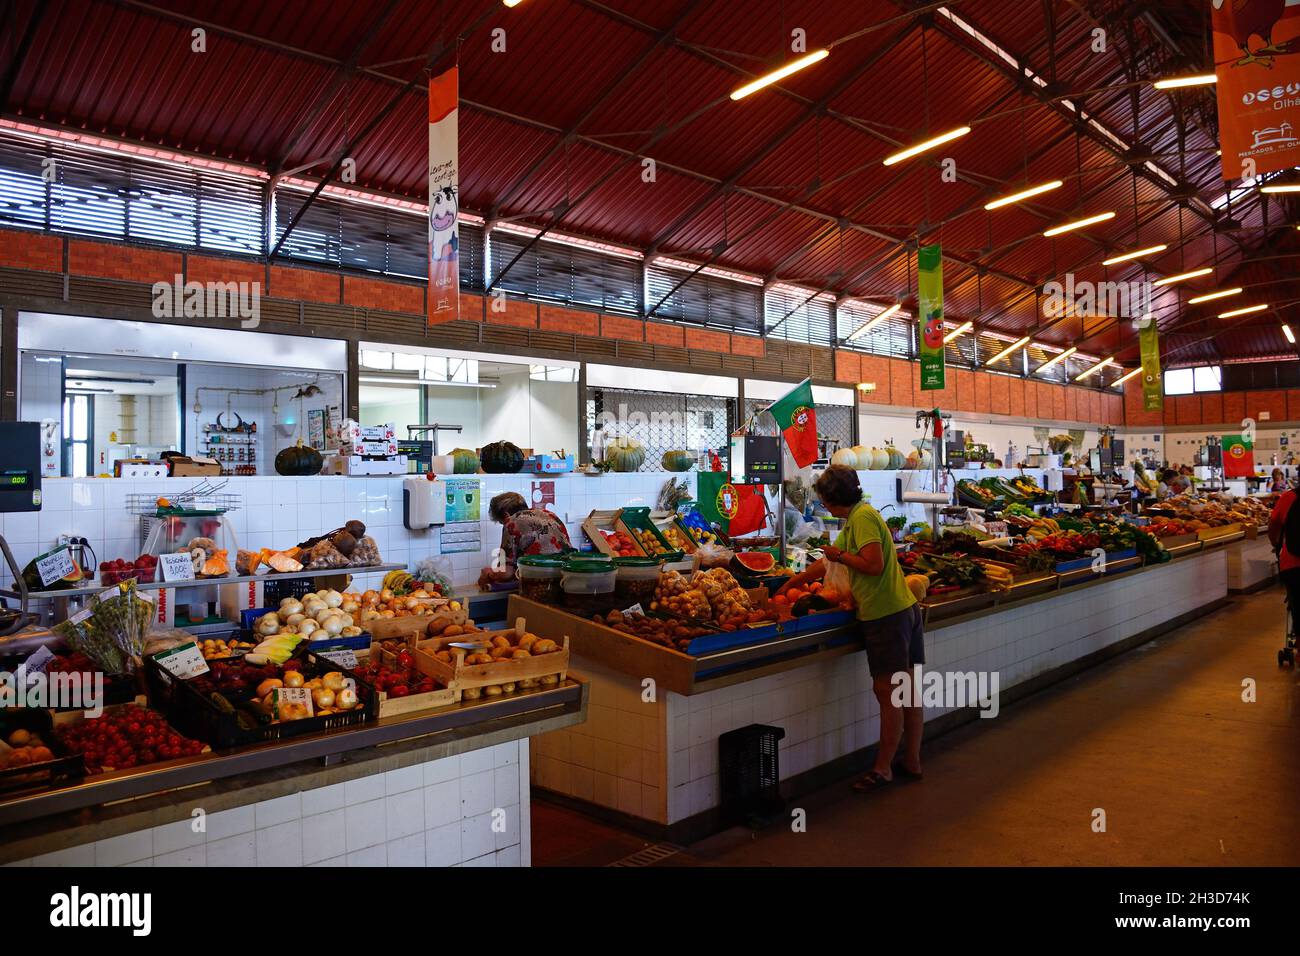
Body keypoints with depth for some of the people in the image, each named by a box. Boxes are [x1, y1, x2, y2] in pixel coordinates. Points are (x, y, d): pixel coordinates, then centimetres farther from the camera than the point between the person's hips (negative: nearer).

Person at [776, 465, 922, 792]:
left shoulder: (862, 516, -12)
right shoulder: (858, 518, 19)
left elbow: (874, 565, -24)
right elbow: (828, 561, 28)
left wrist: (841, 556, -7)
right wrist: (792, 583, 34)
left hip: (886, 614, -10)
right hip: (904, 609, 10)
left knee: (887, 691, -2)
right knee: (907, 688, 14)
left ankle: (882, 768, 6)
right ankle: (912, 761, 24)